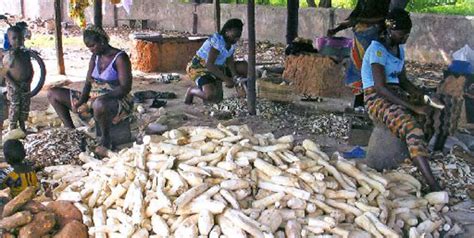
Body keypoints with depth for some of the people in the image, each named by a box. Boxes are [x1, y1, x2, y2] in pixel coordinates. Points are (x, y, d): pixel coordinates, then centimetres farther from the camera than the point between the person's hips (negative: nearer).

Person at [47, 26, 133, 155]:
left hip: (117, 102, -8)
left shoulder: (120, 58, -14)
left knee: (99, 104, -47)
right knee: (53, 93, 5)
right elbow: (88, 83, 8)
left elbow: (125, 87, -21)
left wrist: (102, 97, -31)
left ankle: (106, 140, -19)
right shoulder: (95, 57, 8)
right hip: (94, 99, 8)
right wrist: (81, 101, -12)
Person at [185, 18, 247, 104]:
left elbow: (230, 61, -6)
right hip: (201, 67, -8)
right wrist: (226, 79, -37)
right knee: (211, 95, -32)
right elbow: (209, 64, -35)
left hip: (218, 67, 8)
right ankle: (191, 91, 0)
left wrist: (235, 76, -23)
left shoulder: (232, 41, -4)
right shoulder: (217, 41, -29)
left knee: (244, 66, -7)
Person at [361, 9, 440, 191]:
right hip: (377, 99, -10)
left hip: (396, 95, 10)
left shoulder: (399, 49, 14)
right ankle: (434, 187, -40)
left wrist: (417, 93, -4)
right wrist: (413, 107, -27)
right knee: (413, 129, -32)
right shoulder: (377, 50, -15)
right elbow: (380, 87, -24)